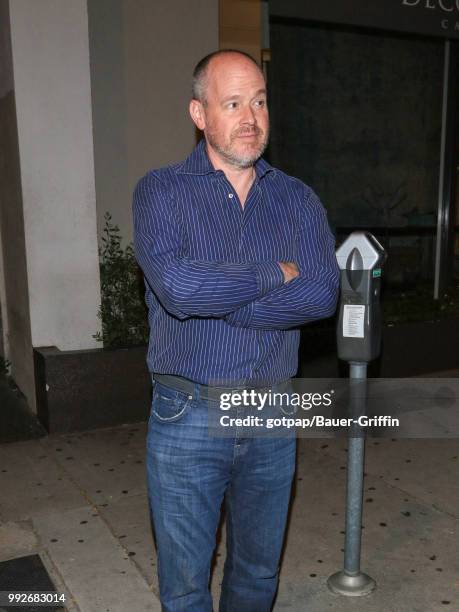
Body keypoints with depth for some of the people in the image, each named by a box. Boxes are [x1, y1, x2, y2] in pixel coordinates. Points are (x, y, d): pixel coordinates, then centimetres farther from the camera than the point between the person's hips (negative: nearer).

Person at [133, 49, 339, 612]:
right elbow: (177, 286, -25)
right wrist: (276, 275, -13)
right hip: (188, 418, -2)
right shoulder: (161, 192, -6)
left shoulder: (298, 199, 3)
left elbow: (322, 294, -13)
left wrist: (213, 300, -18)